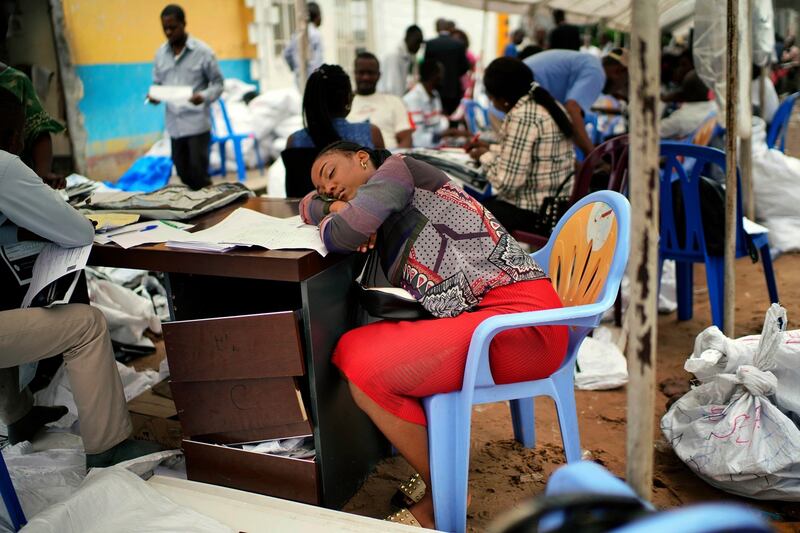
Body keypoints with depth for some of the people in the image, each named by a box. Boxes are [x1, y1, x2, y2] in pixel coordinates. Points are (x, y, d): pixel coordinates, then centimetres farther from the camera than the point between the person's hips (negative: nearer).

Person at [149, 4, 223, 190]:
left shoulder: (202, 51, -4)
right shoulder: (160, 53, 9)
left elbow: (218, 83, -2)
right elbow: (157, 83, 16)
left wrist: (204, 96, -22)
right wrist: (154, 96, -8)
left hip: (197, 123, -5)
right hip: (174, 124, 5)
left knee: (198, 173, -6)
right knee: (184, 175, 10)